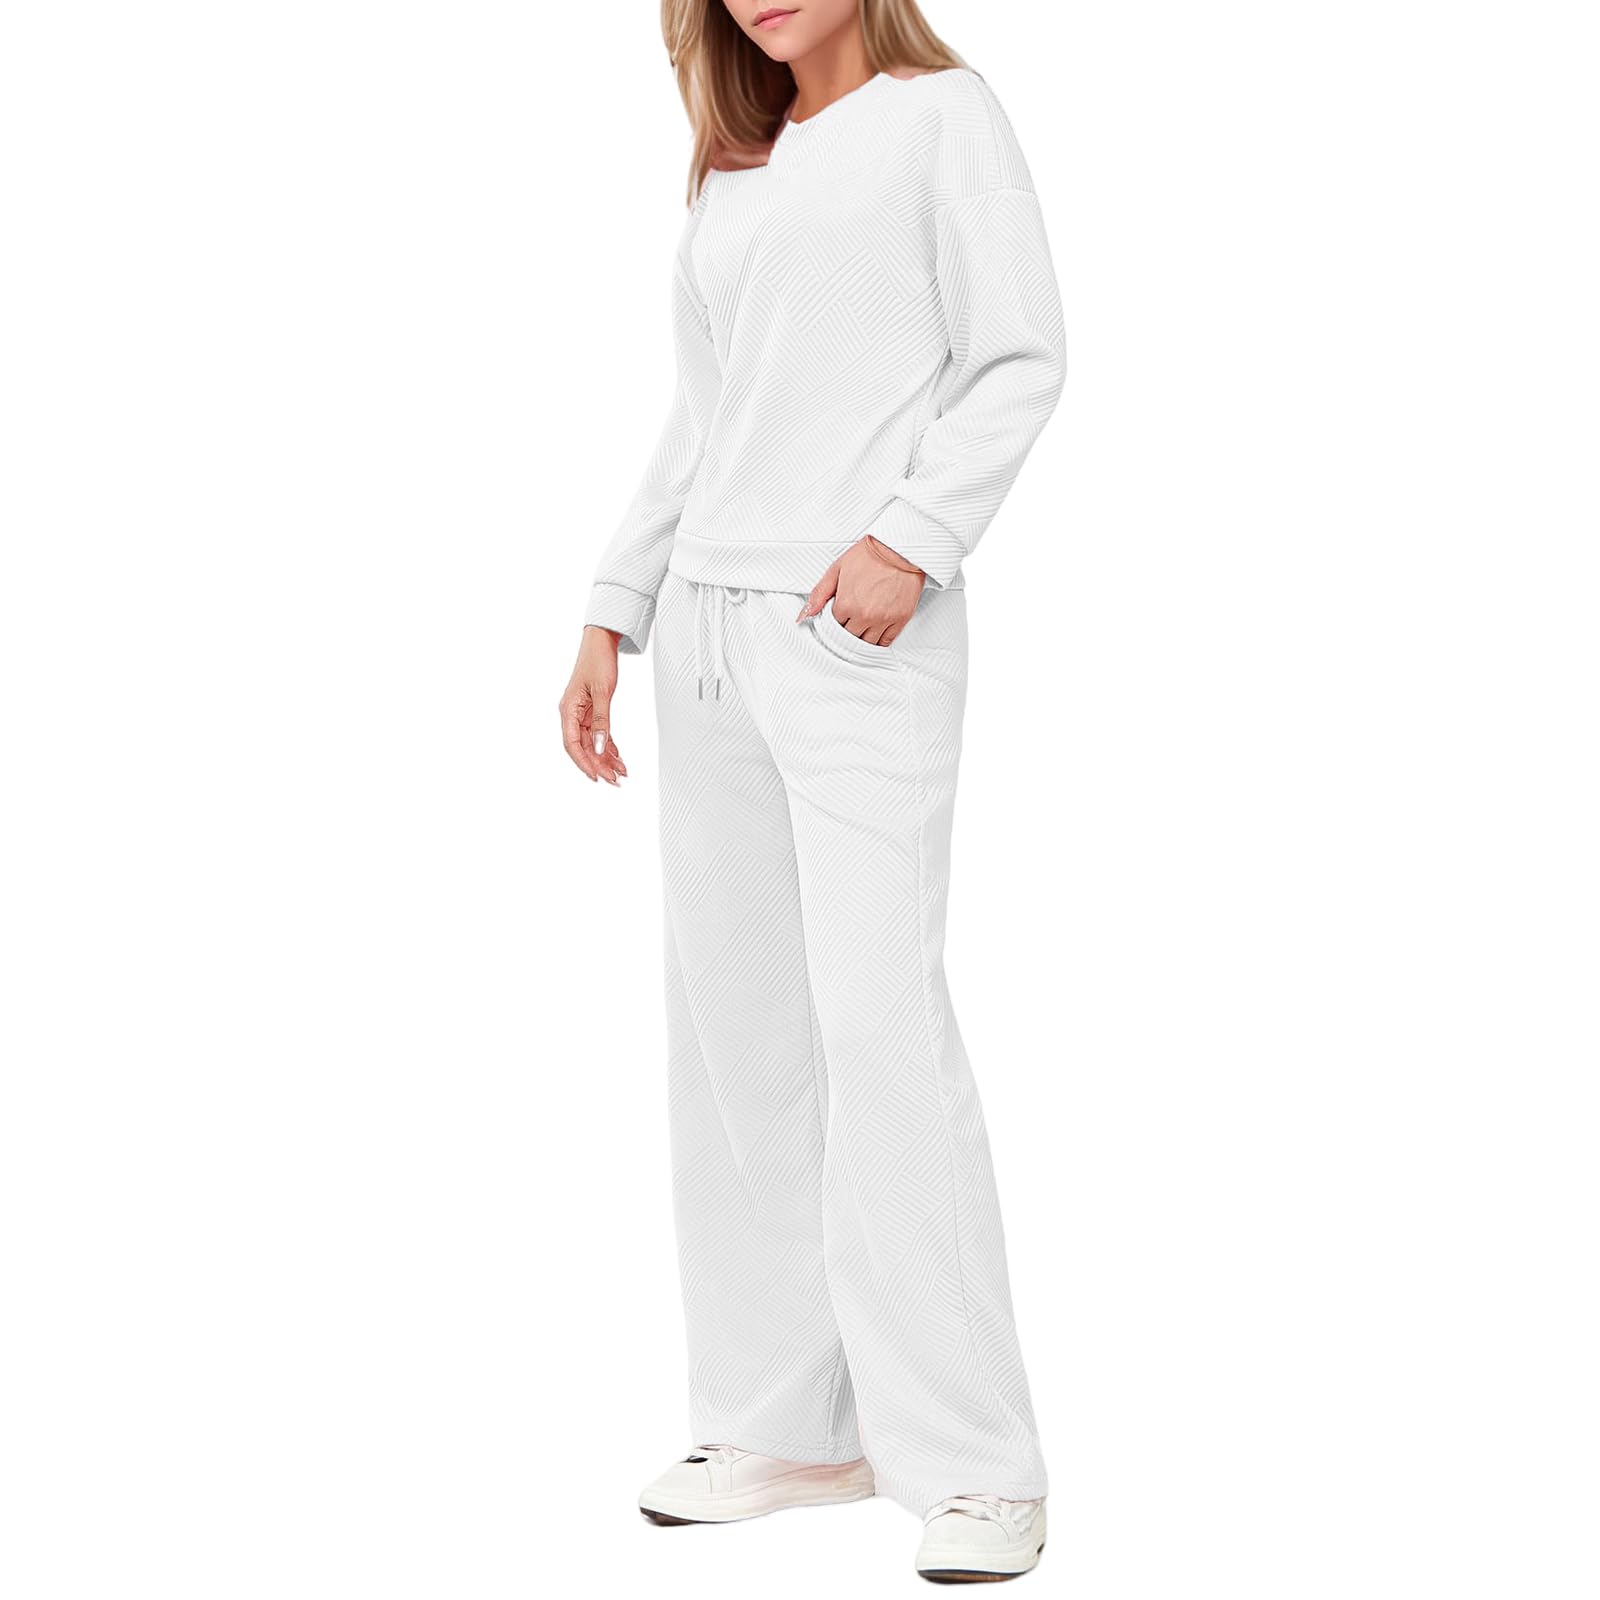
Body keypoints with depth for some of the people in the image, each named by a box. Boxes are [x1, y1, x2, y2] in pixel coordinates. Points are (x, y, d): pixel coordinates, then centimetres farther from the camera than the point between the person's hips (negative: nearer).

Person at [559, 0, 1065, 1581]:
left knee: (878, 1019, -13)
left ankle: (972, 1466, -7)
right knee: (734, 1027, 4)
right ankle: (786, 1426, 12)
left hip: (861, 636, -6)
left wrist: (911, 536, -17)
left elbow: (1019, 358, -5)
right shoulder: (733, 171, 21)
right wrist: (613, 615, 14)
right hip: (713, 628, 7)